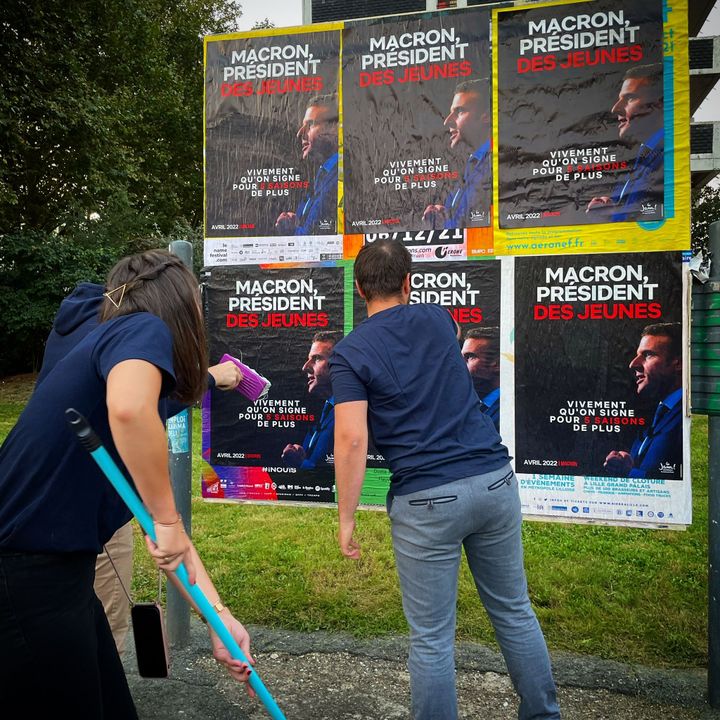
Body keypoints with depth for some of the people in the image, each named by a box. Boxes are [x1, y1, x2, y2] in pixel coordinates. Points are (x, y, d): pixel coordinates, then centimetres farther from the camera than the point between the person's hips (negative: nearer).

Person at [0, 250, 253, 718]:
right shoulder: (144, 330, -11)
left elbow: (166, 529, 15)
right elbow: (128, 408, -38)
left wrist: (219, 617, 15)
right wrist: (166, 519, -22)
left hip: (61, 576, 9)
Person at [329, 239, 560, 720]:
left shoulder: (350, 352, -5)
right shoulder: (437, 319, 8)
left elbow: (352, 439, -13)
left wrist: (346, 518, -4)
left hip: (427, 500, -4)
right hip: (495, 481, 5)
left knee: (432, 638, 10)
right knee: (515, 613, 22)